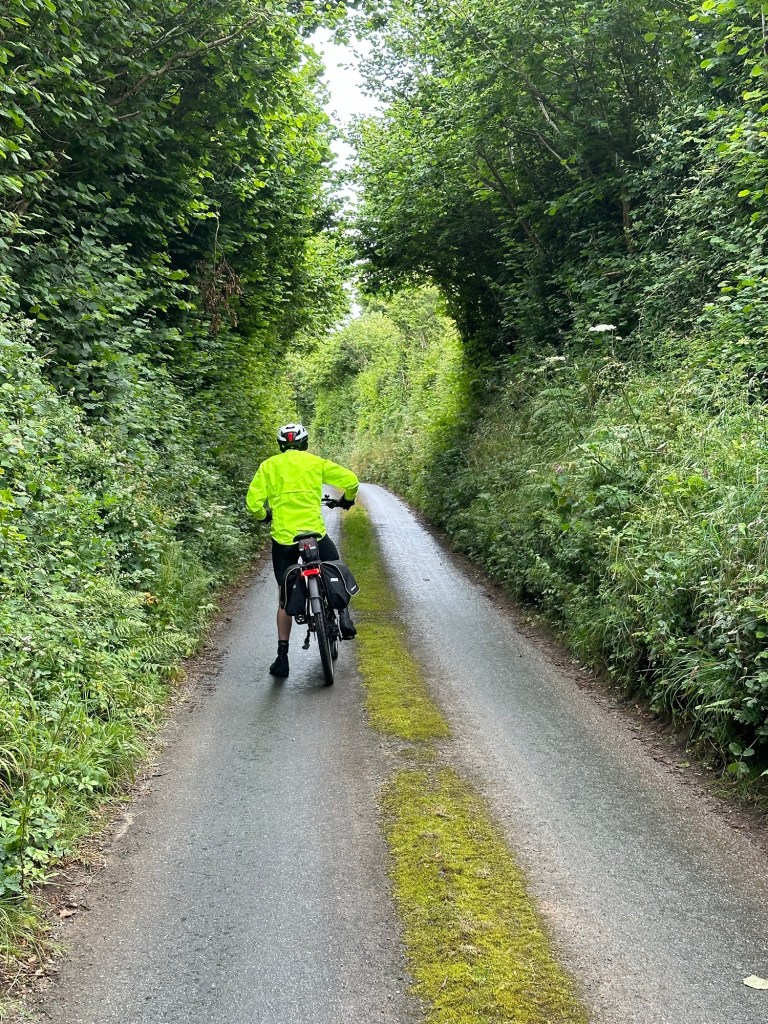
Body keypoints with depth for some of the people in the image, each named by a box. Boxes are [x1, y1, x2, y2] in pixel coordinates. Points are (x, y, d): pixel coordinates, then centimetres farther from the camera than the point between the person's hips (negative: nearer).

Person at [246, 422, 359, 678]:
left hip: (283, 538, 1)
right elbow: (351, 480, 3)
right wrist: (347, 499, 24)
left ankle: (282, 656, 9)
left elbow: (253, 501, 0)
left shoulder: (268, 466, 7)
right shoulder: (315, 462, 6)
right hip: (315, 533, -1)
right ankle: (344, 616, 13)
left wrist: (263, 516, 22)